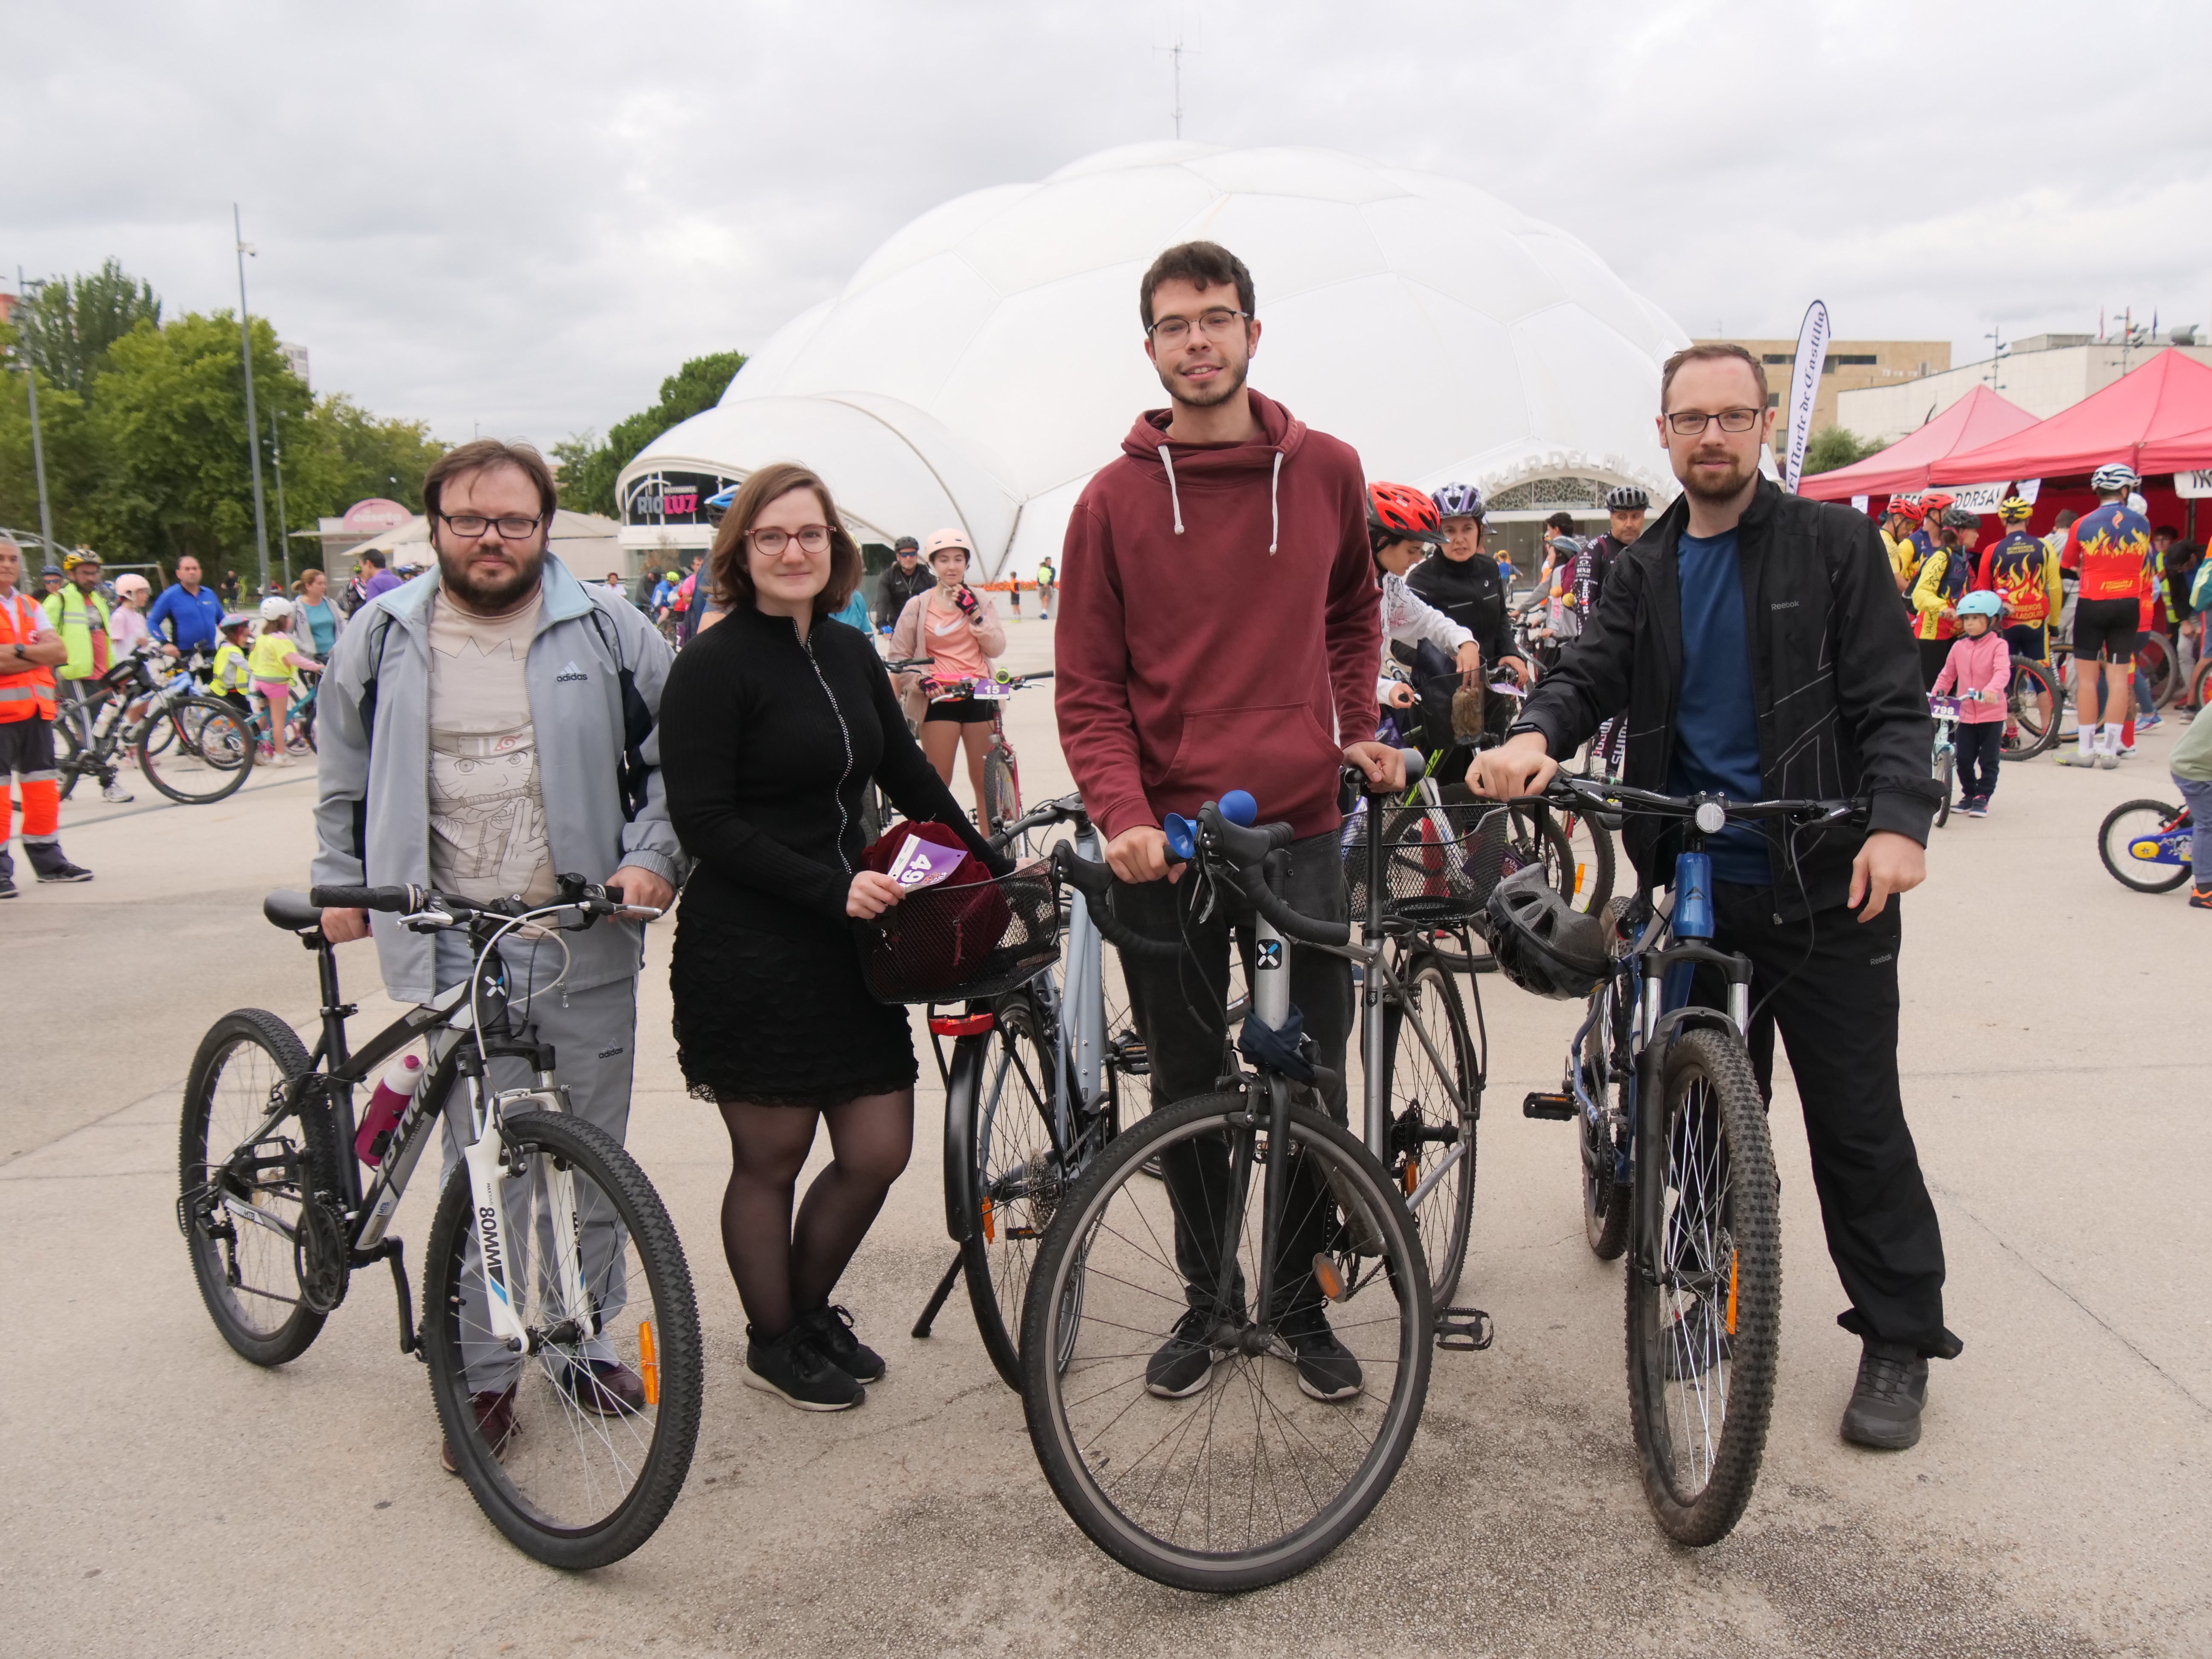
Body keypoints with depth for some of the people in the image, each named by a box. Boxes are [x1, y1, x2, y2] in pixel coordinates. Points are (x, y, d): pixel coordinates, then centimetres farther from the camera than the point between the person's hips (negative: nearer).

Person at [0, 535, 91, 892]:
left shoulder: (30, 606, 17)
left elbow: (60, 652, 3)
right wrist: (38, 654, -8)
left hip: (36, 708, 7)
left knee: (41, 785, 12)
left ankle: (48, 860, 22)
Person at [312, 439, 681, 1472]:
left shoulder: (608, 632, 3)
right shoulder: (381, 639, 8)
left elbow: (675, 756, 8)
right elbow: (345, 777, 20)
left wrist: (651, 857, -4)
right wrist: (341, 883, 16)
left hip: (586, 936, 0)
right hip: (456, 946, 0)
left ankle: (583, 1345, 28)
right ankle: (485, 1375, 17)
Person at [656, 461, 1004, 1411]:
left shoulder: (850, 654, 10)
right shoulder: (715, 666, -10)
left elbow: (911, 779, 17)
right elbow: (704, 821, -15)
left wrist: (998, 873, 12)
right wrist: (830, 887, -20)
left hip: (845, 942, 7)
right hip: (748, 951, -6)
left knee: (878, 1153, 9)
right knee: (770, 1160, 7)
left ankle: (810, 1308, 34)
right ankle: (772, 1344, 29)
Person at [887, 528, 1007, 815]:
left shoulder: (980, 600, 8)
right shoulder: (918, 605, 2)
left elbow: (997, 648, -1)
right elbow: (899, 656, 7)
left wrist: (975, 614, -11)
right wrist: (921, 681, -9)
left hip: (979, 697, 2)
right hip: (939, 700, -2)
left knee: (986, 780, 6)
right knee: (938, 782, -2)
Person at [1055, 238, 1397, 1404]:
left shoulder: (1328, 472, 4)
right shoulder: (1114, 499, -1)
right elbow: (1087, 688, -1)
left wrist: (1358, 729, 9)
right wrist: (1124, 816, -16)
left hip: (1301, 827, 1)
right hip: (1166, 841, -1)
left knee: (1314, 1085, 7)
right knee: (1187, 1090, 10)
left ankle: (1298, 1298, 27)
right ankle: (1207, 1295, 29)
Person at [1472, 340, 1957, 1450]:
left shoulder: (1833, 543, 0)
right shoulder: (1647, 570, 12)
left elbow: (1890, 700, -6)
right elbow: (1592, 674, -2)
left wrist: (1897, 822, -23)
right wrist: (1537, 734, -25)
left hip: (1825, 888, -3)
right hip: (1697, 886, 4)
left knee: (1856, 1121, 2)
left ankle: (1900, 1339, 15)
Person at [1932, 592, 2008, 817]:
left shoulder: (1998, 645, -7)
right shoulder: (1959, 646, 5)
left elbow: (2003, 672, -23)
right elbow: (1947, 675, 12)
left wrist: (1992, 688, -41)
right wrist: (1935, 693, -1)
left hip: (1991, 714, -4)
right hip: (1965, 714, 4)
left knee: (1988, 761, 3)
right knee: (1963, 759, 5)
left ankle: (1982, 798, 13)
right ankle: (1969, 794, 23)